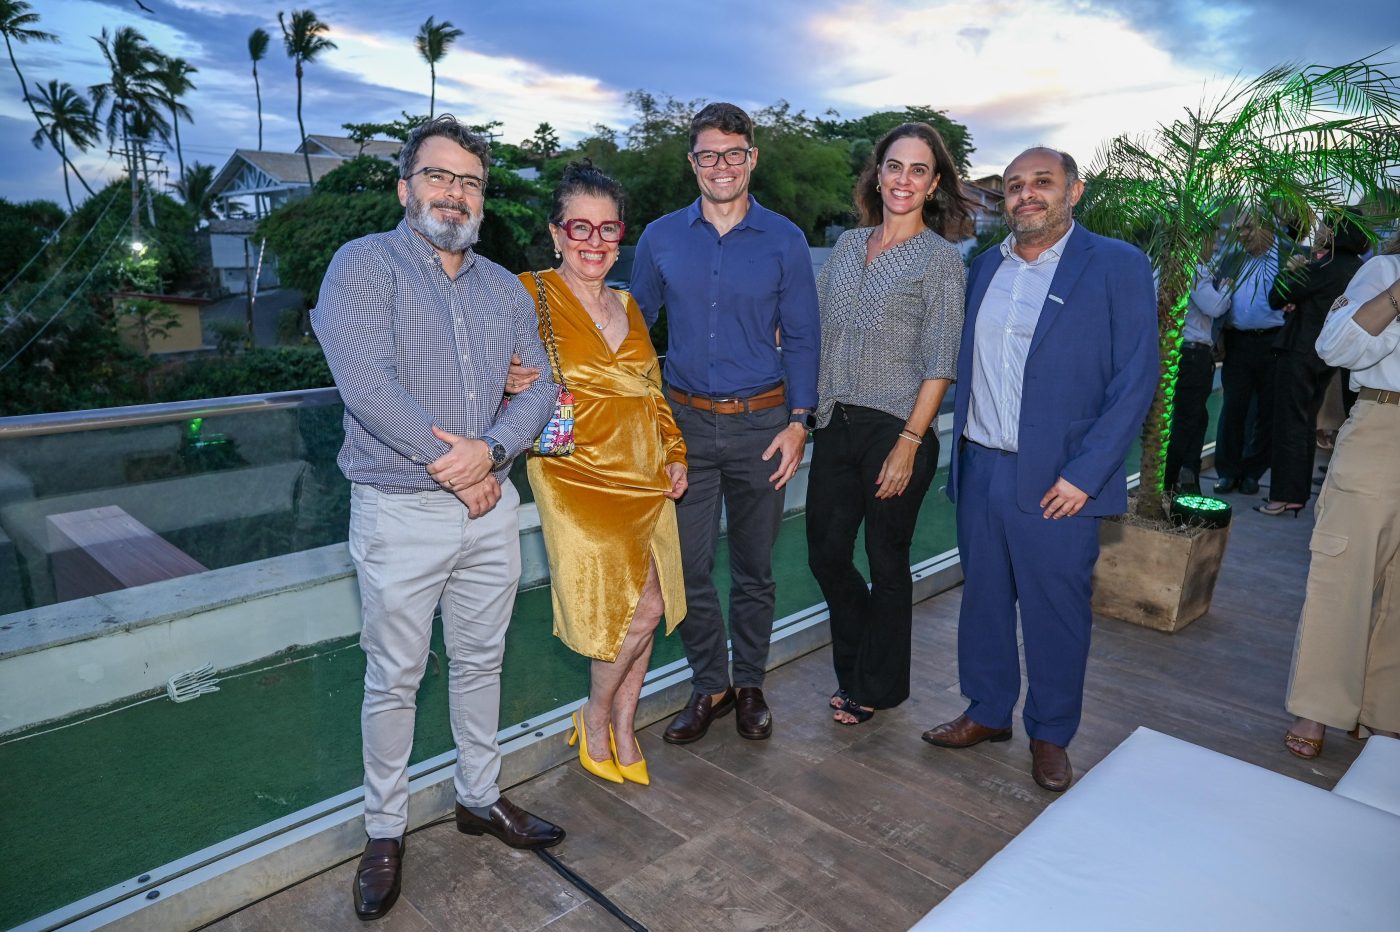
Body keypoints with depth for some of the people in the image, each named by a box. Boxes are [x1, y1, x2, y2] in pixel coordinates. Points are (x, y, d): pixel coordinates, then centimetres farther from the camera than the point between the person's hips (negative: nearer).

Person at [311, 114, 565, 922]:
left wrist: (490, 449, -15)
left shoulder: (504, 288, 11)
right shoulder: (366, 264, -5)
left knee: (482, 662, 17)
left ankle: (480, 796, 36)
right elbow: (365, 382, -18)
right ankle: (385, 830, 26)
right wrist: (448, 463, -15)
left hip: (492, 507, 5)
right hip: (401, 513, -5)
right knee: (395, 679, 7)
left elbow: (542, 384, 4)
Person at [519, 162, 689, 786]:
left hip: (644, 476, 6)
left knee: (646, 608, 7)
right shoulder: (531, 294, -4)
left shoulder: (626, 305, 15)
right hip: (578, 477, -6)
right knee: (640, 605, -11)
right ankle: (595, 715, 17)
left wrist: (674, 452, 10)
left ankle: (621, 728, 29)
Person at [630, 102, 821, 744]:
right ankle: (709, 685, 25)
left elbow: (801, 337, 3)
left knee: (753, 568, 11)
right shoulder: (661, 238, 4)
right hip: (686, 422, 1)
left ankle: (750, 684, 29)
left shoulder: (784, 241, 1)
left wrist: (798, 423, -5)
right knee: (687, 568, 5)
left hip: (760, 424, -1)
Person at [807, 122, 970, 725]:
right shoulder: (847, 244, 10)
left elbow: (939, 364, -9)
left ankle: (879, 686, 29)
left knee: (886, 562, 8)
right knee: (825, 553, 10)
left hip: (896, 430, -5)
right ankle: (857, 666, 35)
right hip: (835, 424, 5)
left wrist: (909, 443, -15)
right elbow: (813, 326, 14)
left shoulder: (941, 259, -5)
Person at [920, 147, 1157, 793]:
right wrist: (962, 449, 5)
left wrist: (1085, 473, -14)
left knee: (1055, 610, 7)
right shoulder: (985, 267, 12)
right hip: (980, 468, 5)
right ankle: (987, 711, 33)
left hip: (1057, 479, -4)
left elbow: (1135, 378, -9)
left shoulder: (1119, 266, -4)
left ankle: (1050, 736, 26)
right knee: (983, 597, 14)